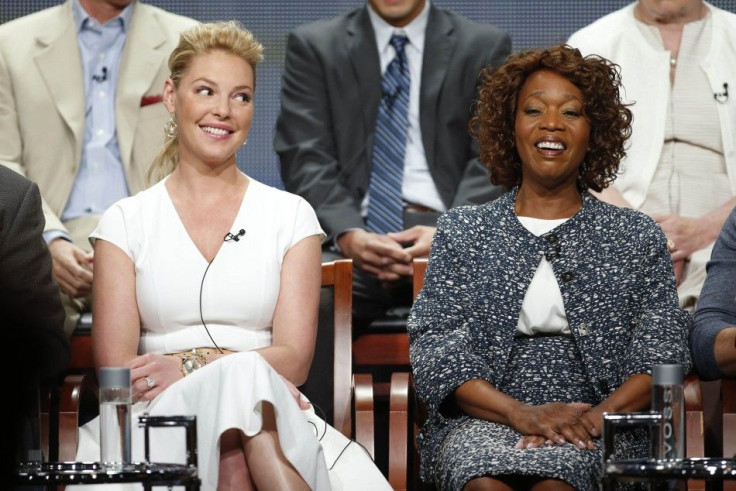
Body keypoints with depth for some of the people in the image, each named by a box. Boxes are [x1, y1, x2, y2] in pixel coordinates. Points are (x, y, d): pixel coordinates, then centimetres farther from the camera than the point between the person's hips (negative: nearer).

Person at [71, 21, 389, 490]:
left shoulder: (291, 216, 14)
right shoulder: (127, 221, 12)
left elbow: (294, 359, 3)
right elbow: (116, 369, 2)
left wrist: (189, 368, -15)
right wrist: (247, 376, -14)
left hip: (266, 416, 0)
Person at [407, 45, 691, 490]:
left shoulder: (637, 237, 15)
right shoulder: (462, 232, 15)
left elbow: (661, 354, 5)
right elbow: (435, 349, 4)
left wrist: (597, 418, -14)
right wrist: (521, 413, -13)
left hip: (599, 432, 0)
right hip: (481, 424, 1)